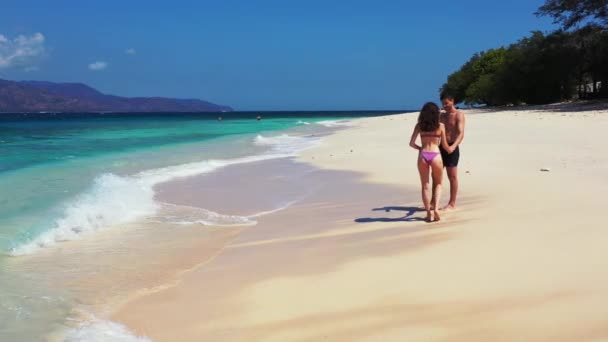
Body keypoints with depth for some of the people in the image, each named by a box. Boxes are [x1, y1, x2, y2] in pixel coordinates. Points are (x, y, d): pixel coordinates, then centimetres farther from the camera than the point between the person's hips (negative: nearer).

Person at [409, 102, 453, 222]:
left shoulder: (419, 125, 4)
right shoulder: (440, 126, 1)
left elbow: (412, 143, 0)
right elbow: (444, 145, 8)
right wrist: (450, 150, 30)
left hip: (423, 156, 1)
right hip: (436, 155, -1)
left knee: (425, 186, 11)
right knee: (438, 184, 17)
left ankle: (429, 213, 10)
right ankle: (435, 208, -2)